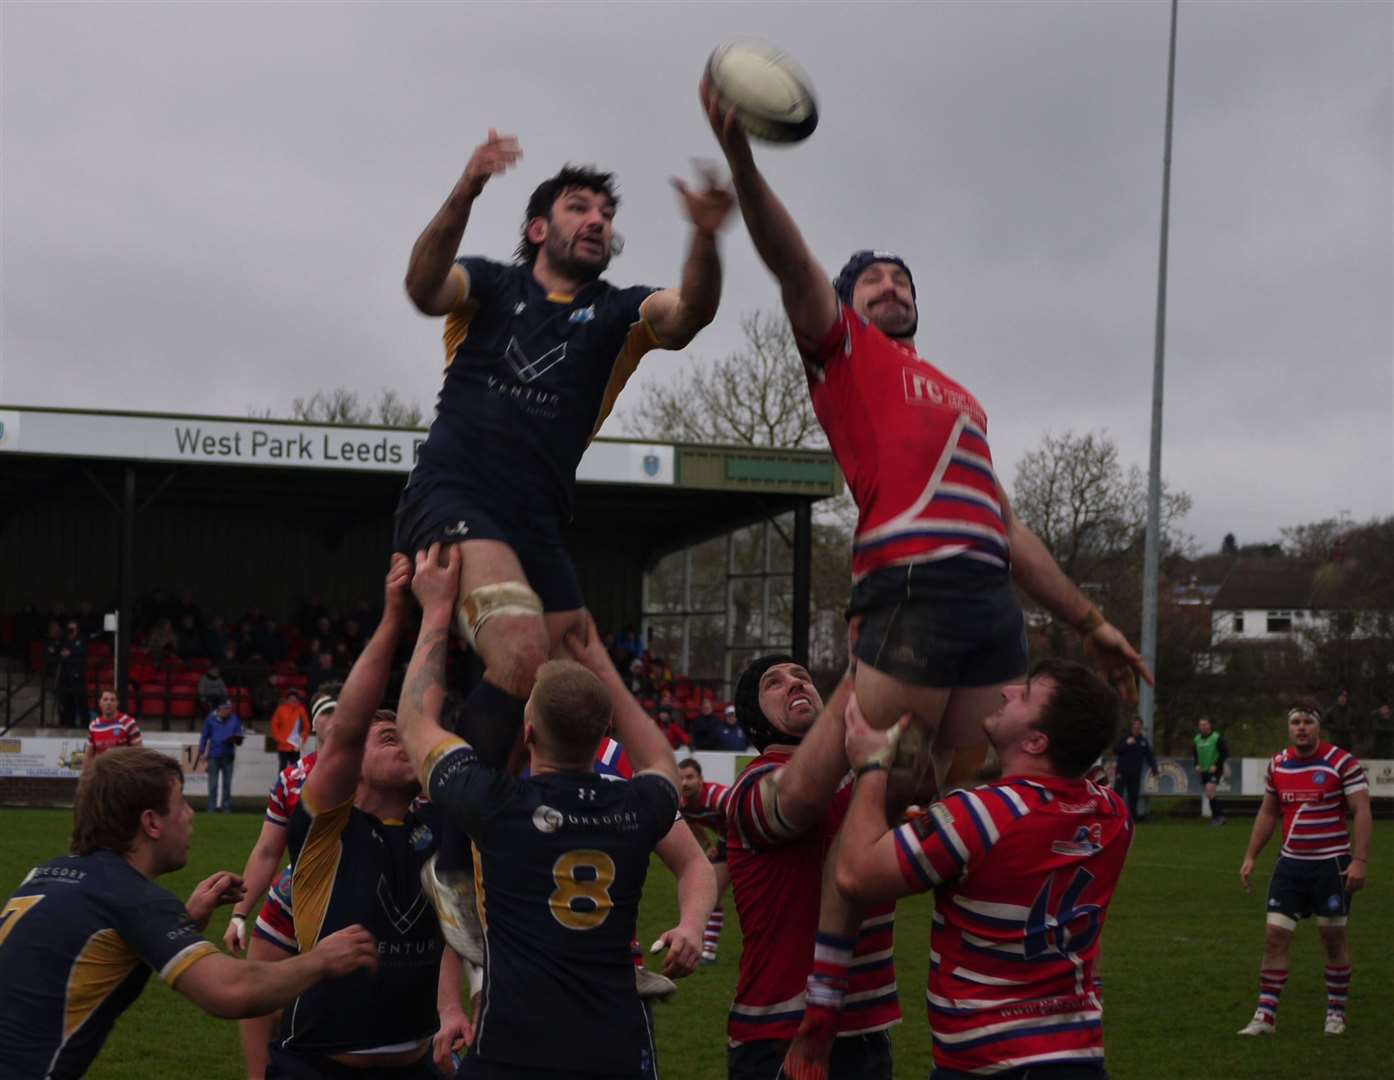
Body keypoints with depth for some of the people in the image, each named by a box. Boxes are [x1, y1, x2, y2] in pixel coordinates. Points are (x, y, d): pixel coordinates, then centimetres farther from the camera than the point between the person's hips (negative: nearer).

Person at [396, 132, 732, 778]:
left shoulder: (617, 313, 15)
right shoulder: (491, 287, 11)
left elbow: (687, 314, -8)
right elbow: (425, 289, -12)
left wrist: (705, 238, -29)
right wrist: (463, 197, -29)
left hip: (536, 528, 5)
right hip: (451, 499, -5)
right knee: (523, 651, -28)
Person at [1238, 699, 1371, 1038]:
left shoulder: (1343, 762, -10)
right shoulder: (1277, 765, 6)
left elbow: (1362, 812, -12)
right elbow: (1268, 813, 16)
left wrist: (1359, 861, -19)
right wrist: (1251, 856, 12)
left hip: (1331, 864, -4)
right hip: (1290, 863, 4)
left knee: (1334, 937, 5)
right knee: (1275, 936, -2)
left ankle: (1336, 1013, 20)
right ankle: (1265, 1015, 2)